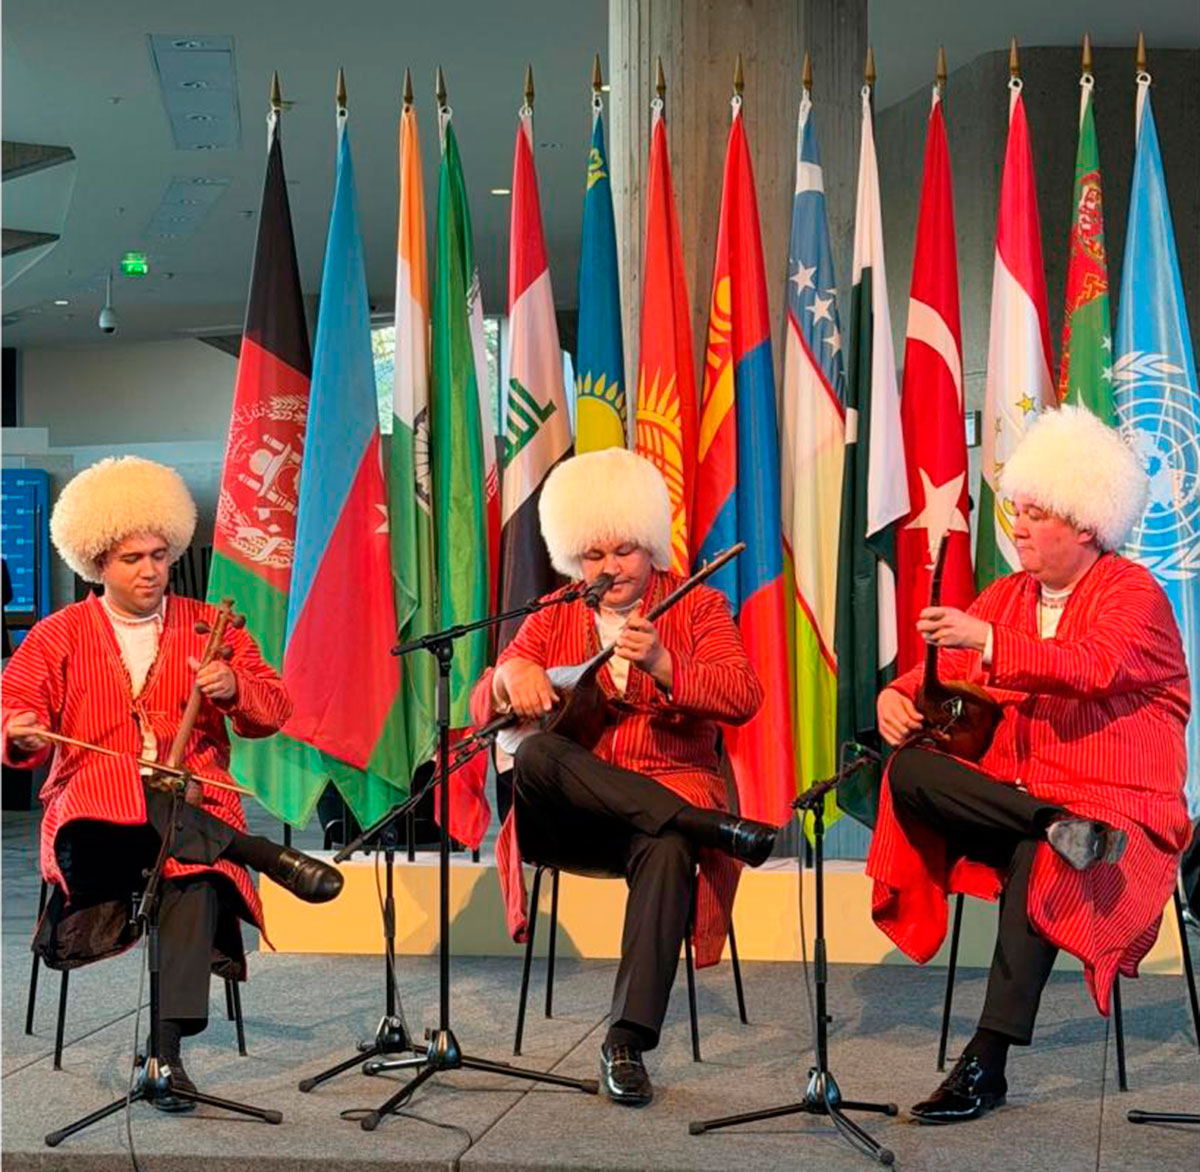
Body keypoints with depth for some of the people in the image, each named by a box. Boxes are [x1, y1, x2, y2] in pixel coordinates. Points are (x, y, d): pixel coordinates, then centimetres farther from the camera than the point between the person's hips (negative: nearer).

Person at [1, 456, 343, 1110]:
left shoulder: (212, 627, 16)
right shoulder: (59, 636, 14)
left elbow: (272, 713, 10)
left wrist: (233, 689, -12)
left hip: (194, 800, 0)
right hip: (94, 803, 0)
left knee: (196, 875, -34)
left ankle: (167, 1048, -36)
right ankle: (269, 857, -30)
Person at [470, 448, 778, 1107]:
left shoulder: (696, 607, 10)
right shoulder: (552, 620, 16)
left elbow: (743, 698, -7)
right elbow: (482, 709, 7)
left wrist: (662, 666, -25)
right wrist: (510, 675, -18)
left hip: (668, 790, -2)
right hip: (571, 815, 2)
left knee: (668, 851, -38)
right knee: (536, 753, -33)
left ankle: (627, 1041, -34)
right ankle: (715, 827, -35)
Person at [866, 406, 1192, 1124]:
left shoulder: (1133, 593, -4)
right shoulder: (1009, 595, 15)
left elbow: (1093, 666, -24)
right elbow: (944, 671, 12)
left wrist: (987, 641, -33)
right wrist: (898, 697, -11)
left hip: (1116, 805, -6)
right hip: (1015, 791, 6)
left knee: (1037, 865, -36)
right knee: (911, 773, -20)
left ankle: (989, 1063, -30)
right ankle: (1058, 831, -31)